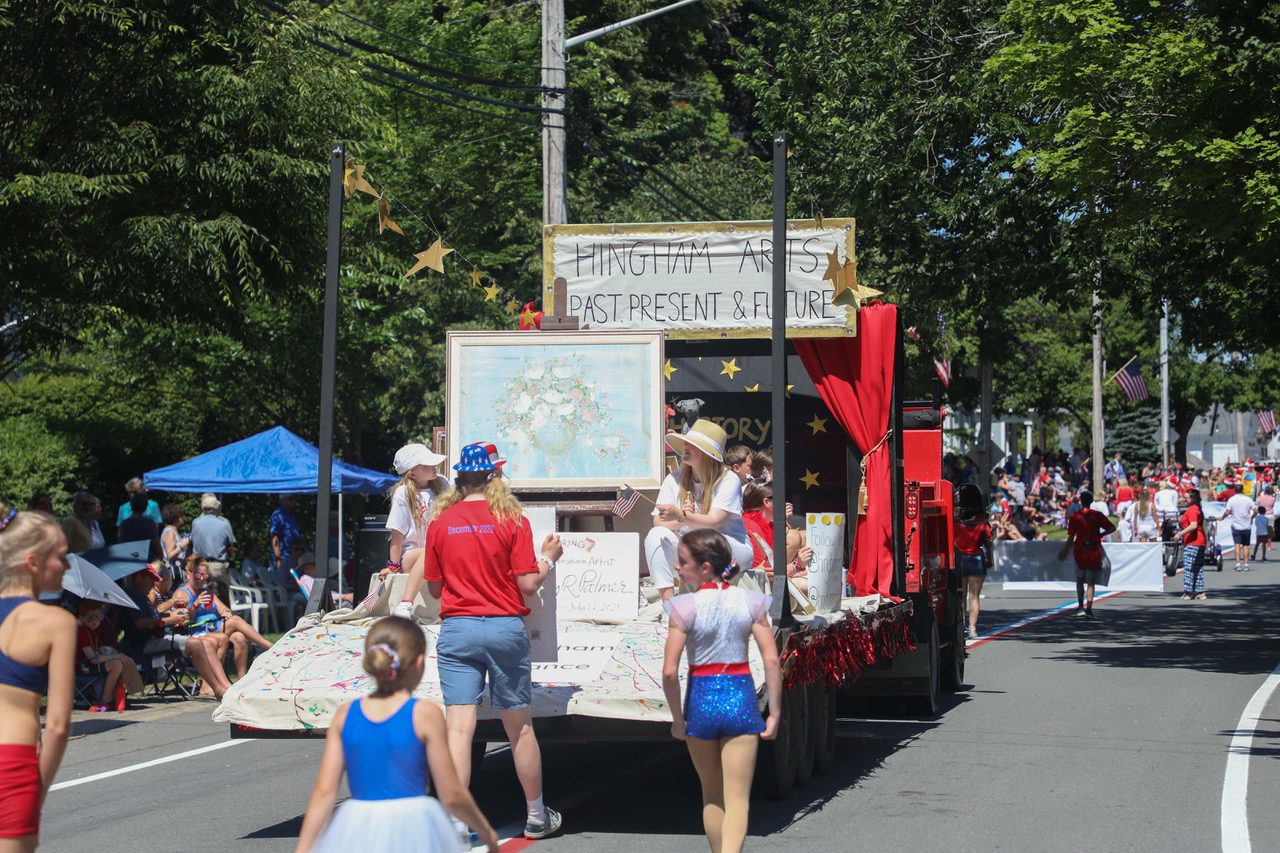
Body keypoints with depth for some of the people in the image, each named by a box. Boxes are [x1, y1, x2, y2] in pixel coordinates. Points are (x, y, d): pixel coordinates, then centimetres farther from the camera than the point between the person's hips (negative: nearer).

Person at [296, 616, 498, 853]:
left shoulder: (345, 716, 3)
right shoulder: (425, 715, -7)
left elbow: (324, 792, -1)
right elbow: (452, 795, -4)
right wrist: (487, 832, 11)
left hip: (358, 834, 4)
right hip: (411, 831, -4)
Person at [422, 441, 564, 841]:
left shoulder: (440, 523, 2)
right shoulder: (512, 520, -3)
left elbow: (434, 588, 10)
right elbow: (528, 585, -6)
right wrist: (548, 558, 12)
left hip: (457, 630, 1)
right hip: (505, 628, -1)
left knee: (458, 727, -4)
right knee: (519, 725, 10)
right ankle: (536, 817, 23)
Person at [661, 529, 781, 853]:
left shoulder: (685, 607, -12)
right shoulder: (750, 601, -4)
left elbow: (669, 672, -15)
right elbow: (772, 661, -7)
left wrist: (677, 718, -3)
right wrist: (774, 714, 1)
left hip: (701, 700, -1)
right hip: (740, 698, 1)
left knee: (711, 795, 19)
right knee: (736, 798, 1)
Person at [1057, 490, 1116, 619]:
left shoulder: (1074, 517, -3)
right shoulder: (1097, 515, -1)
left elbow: (1071, 537, -2)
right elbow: (1112, 528, -1)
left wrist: (1064, 552, 8)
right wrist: (1100, 535, 10)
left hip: (1080, 551, 0)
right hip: (1095, 551, 0)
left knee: (1079, 580, 13)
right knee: (1091, 582, 3)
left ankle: (1080, 607, 3)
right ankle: (1089, 608, -6)